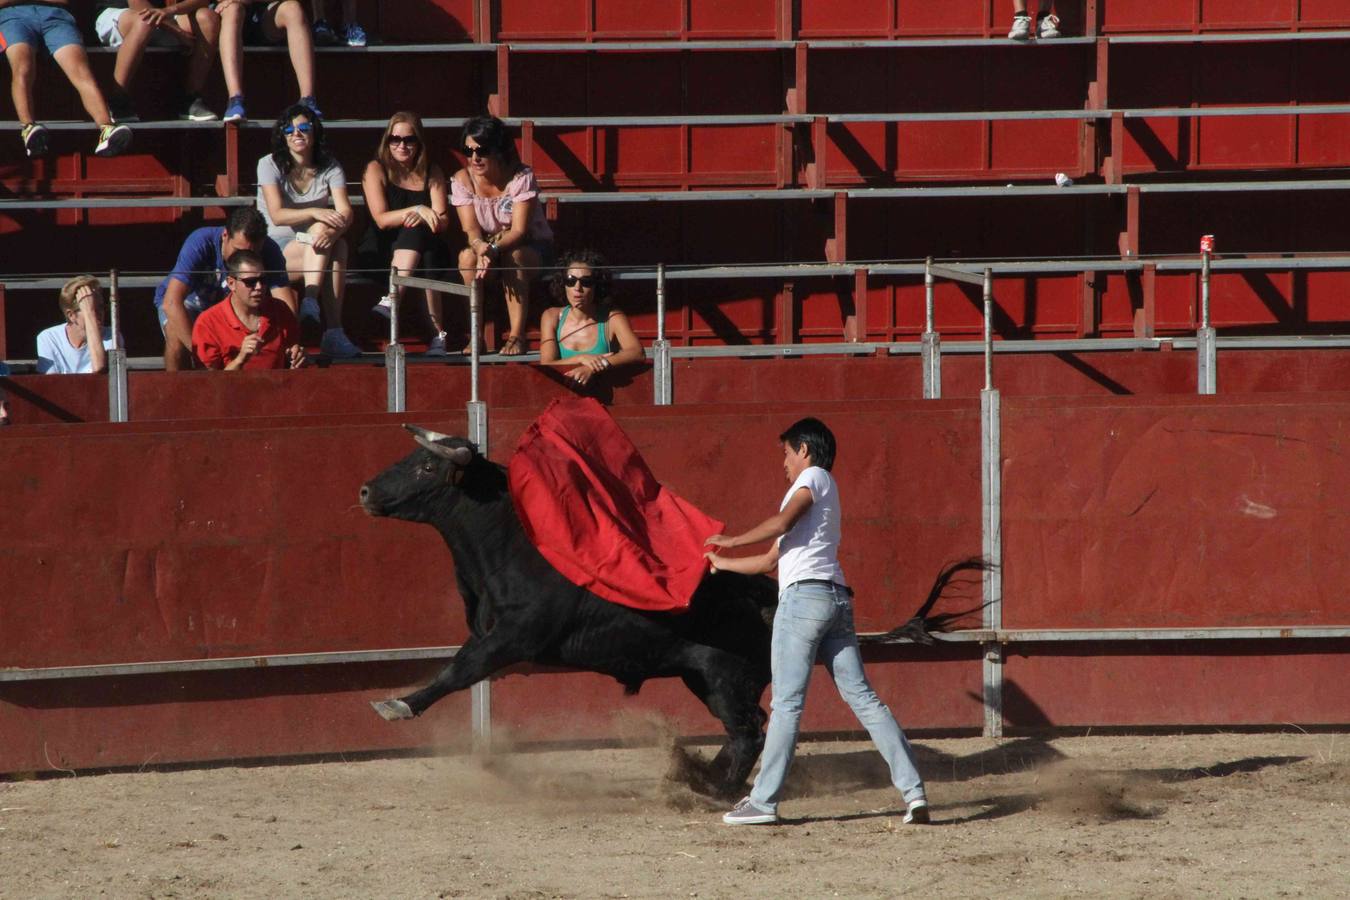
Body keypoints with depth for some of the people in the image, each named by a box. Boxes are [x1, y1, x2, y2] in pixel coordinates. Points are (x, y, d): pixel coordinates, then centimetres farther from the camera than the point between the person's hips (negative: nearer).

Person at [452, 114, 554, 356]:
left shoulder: (521, 177, -19)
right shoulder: (462, 180, -9)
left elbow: (519, 231, -25)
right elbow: (470, 229, -15)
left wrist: (495, 250, -45)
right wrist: (481, 248, -40)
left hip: (532, 247, -3)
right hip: (488, 245, 3)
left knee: (514, 257, -37)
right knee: (468, 257, -31)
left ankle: (517, 336, -35)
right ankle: (476, 335, -25)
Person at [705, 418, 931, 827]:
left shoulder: (813, 477, 4)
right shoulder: (824, 493, 30)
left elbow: (781, 524, -13)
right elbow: (772, 559, 36)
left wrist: (734, 540, 0)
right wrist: (724, 563, 46)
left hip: (805, 595, -9)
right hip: (837, 599, 9)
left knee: (786, 704, -6)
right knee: (863, 698, 2)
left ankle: (763, 802, -4)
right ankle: (913, 790, -9)